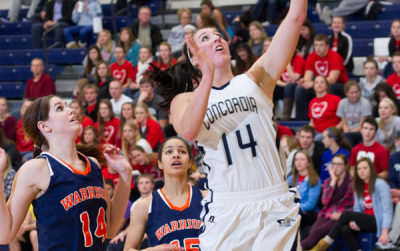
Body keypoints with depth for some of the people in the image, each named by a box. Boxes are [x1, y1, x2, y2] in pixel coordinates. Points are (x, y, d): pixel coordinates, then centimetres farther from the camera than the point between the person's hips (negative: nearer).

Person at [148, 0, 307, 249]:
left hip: (275, 206, 1)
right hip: (227, 209, -1)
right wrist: (208, 75, -22)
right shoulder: (186, 99, 9)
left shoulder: (255, 80, 10)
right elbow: (188, 131, -16)